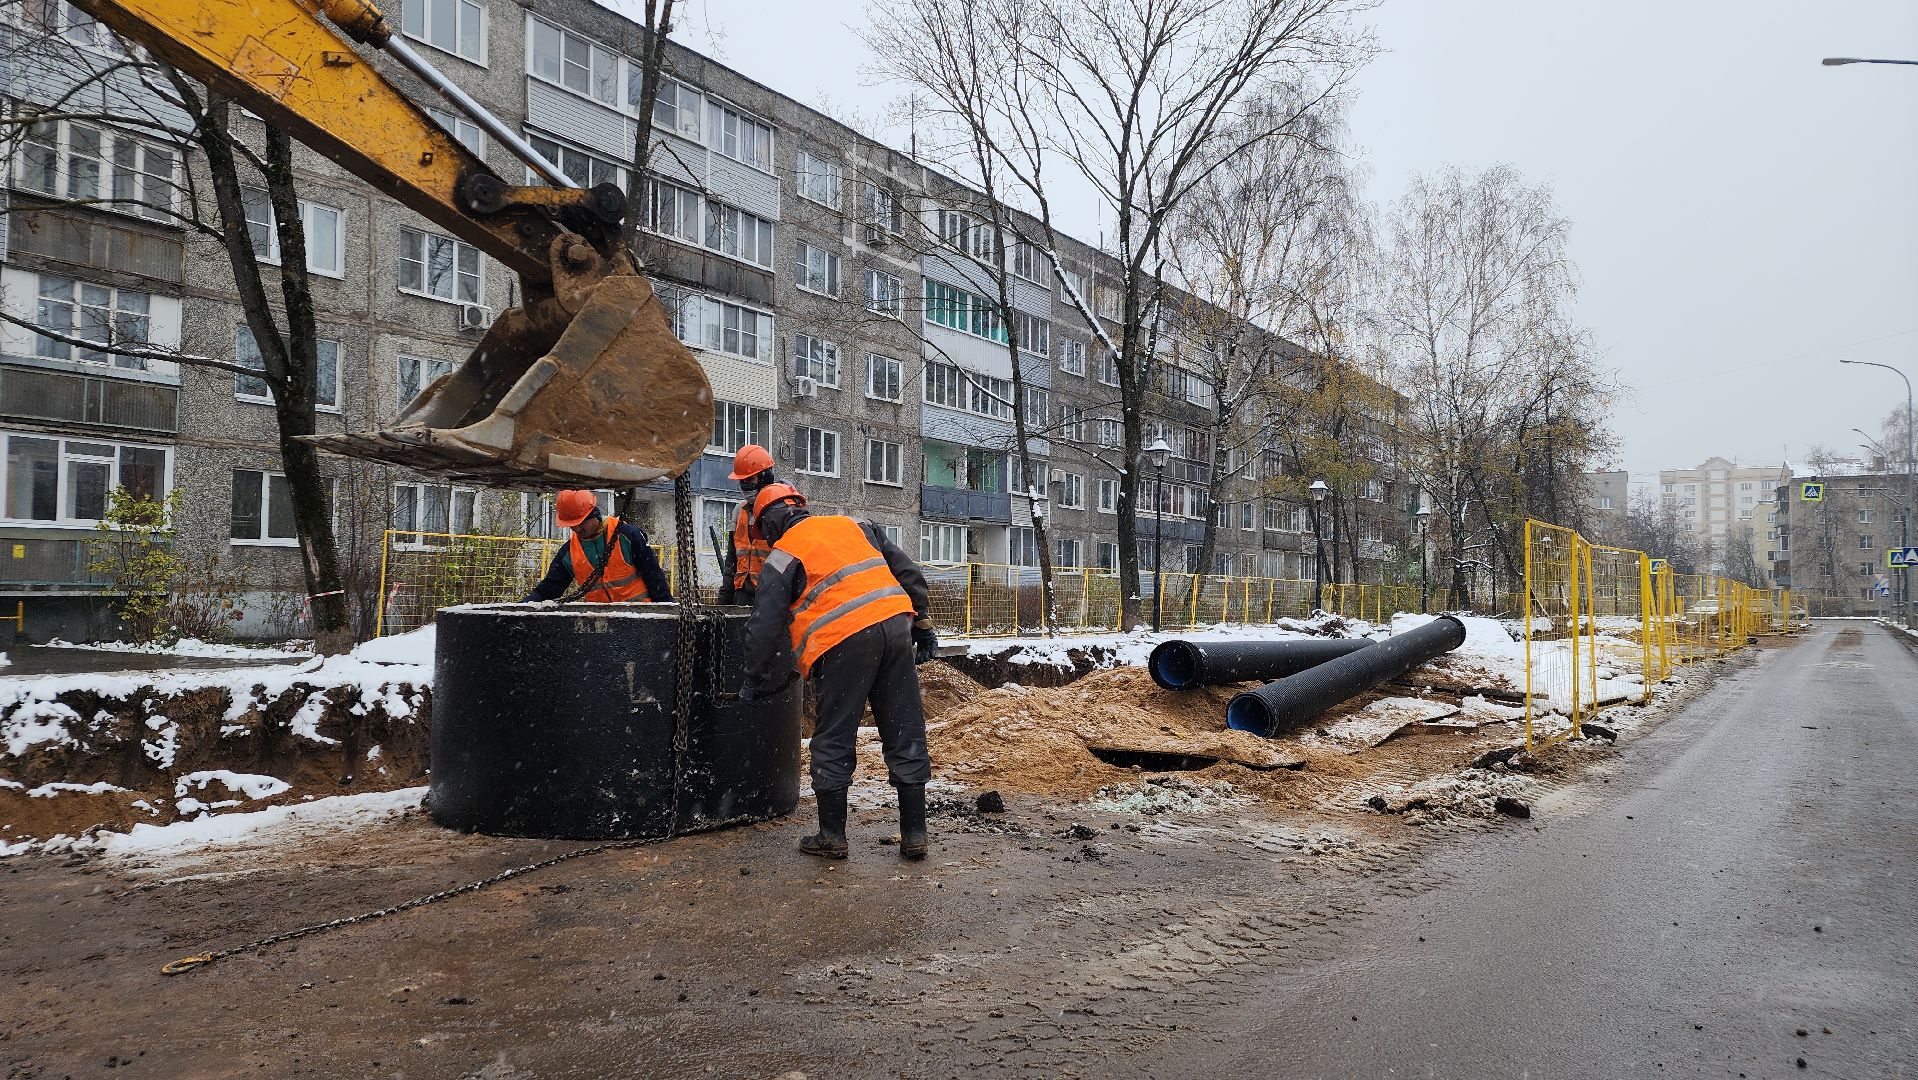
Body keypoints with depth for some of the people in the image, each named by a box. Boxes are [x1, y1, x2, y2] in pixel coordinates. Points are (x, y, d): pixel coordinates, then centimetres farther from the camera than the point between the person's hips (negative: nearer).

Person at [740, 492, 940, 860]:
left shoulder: (782, 557, 7)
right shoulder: (855, 526, 21)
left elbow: (764, 628, 4)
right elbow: (908, 573, 17)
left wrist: (755, 682, 16)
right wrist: (922, 624, 20)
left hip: (844, 641, -5)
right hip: (895, 624, 5)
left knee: (833, 743, 8)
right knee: (906, 736, 9)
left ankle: (832, 836, 13)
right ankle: (914, 834, 13)